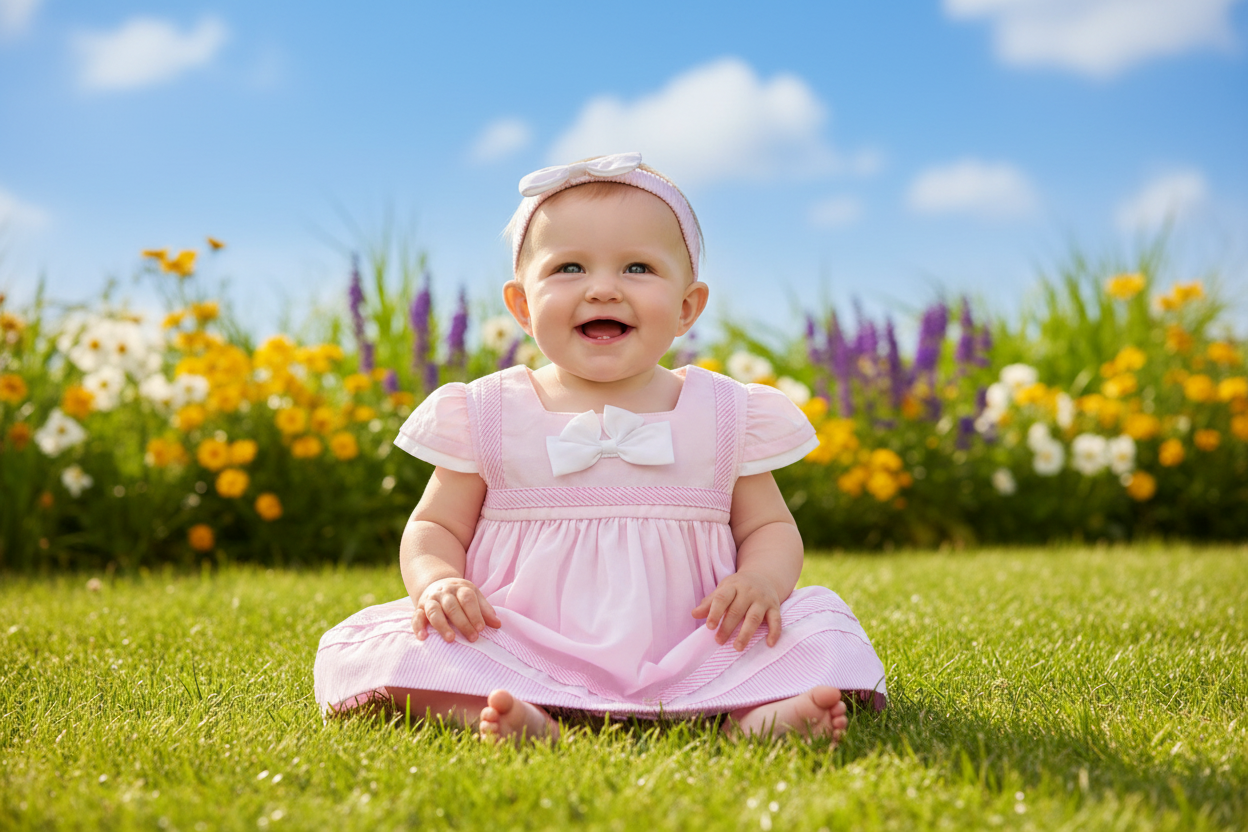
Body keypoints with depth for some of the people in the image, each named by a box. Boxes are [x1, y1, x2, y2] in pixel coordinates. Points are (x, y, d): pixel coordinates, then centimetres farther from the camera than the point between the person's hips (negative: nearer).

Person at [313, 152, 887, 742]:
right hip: (520, 659, -1)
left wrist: (762, 581, -11)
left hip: (685, 661, 1)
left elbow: (769, 528, 12)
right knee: (365, 644, -22)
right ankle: (528, 720, -41)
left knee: (818, 628, -16)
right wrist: (438, 582, -13)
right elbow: (435, 527, 10)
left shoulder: (727, 415, 6)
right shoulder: (488, 415, 5)